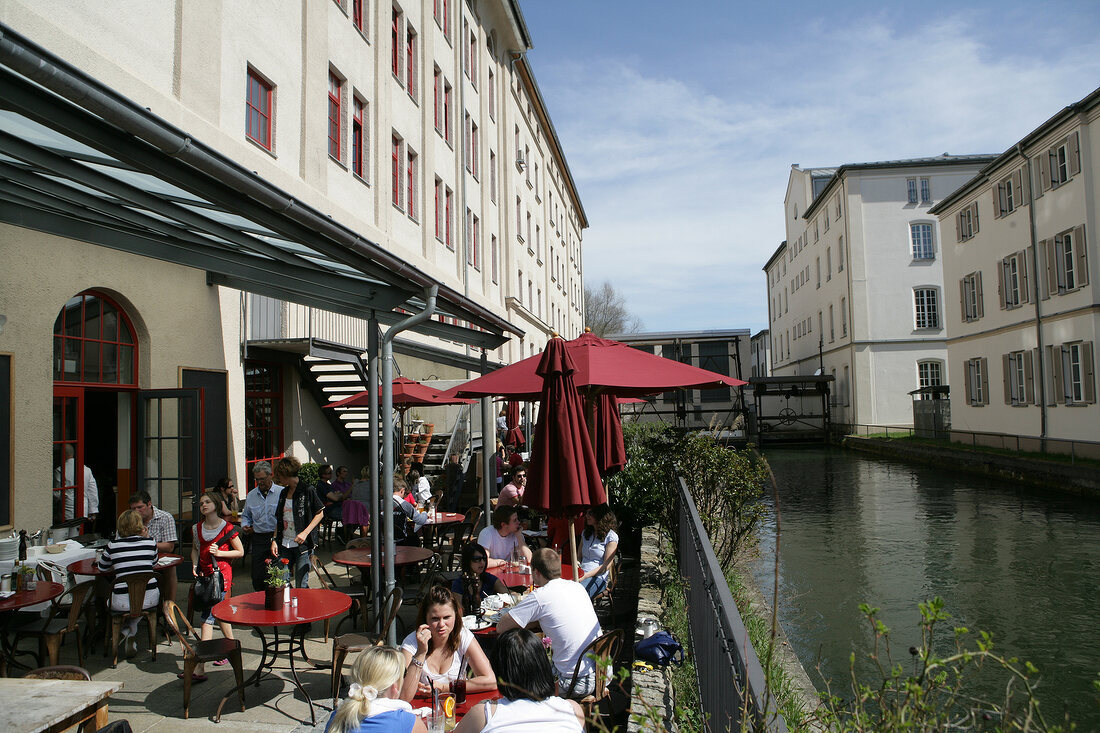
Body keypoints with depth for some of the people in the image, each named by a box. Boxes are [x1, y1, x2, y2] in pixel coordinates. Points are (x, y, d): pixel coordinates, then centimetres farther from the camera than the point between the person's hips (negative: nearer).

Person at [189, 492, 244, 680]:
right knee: (217, 614, 14)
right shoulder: (198, 528, 9)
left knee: (208, 616, -12)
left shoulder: (227, 527, -7)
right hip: (204, 574, 6)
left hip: (221, 574, -6)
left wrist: (219, 553, -14)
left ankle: (200, 667, -14)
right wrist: (195, 564, 7)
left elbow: (240, 552, -1)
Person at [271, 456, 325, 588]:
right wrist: (274, 540, 7)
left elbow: (320, 513, -5)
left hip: (303, 544, -6)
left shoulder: (307, 490, -6)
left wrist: (305, 533, -14)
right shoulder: (283, 493, 15)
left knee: (301, 585, -3)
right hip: (284, 545, 6)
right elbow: (279, 520, 19)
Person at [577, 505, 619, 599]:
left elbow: (606, 566, -5)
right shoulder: (585, 533, 20)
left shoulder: (611, 537, -1)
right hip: (582, 575, 5)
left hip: (598, 578, -5)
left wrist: (586, 576, -17)